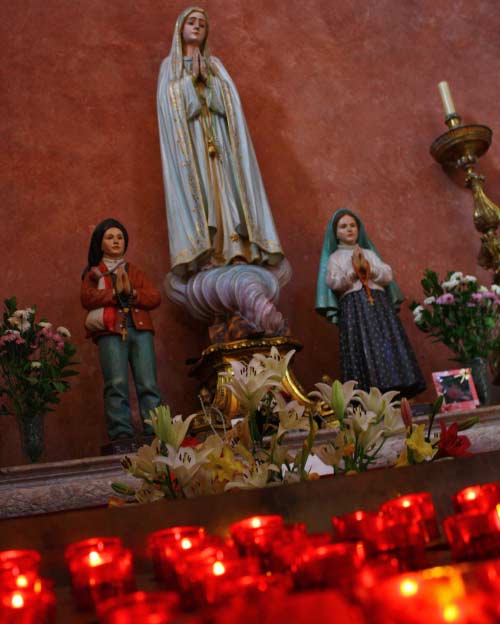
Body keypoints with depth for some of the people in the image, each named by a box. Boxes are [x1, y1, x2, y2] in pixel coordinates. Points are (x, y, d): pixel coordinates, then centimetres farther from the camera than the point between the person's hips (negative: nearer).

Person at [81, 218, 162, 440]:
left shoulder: (136, 272, 27)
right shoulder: (93, 273, 21)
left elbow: (155, 298, 12)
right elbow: (87, 298, 1)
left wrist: (131, 292, -4)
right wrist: (115, 291, -6)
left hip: (140, 329, 2)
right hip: (110, 332, -2)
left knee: (148, 384, -10)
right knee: (116, 384, -17)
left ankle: (156, 433, -13)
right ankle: (122, 435, -19)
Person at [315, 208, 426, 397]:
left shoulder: (370, 253, 23)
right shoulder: (334, 258, 14)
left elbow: (388, 276, 10)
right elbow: (333, 283, -2)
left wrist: (368, 268, -5)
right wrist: (353, 270, -13)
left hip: (379, 303, 3)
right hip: (353, 306, -3)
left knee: (388, 345, -9)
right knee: (363, 349, -15)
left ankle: (394, 390, -12)